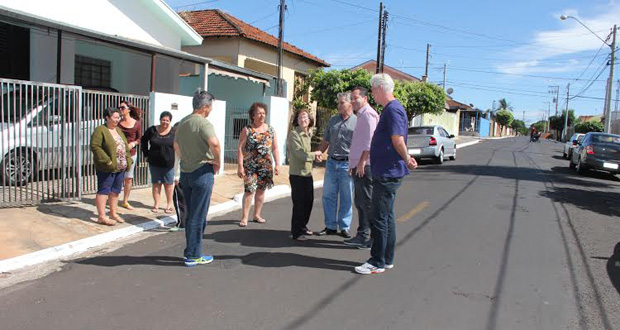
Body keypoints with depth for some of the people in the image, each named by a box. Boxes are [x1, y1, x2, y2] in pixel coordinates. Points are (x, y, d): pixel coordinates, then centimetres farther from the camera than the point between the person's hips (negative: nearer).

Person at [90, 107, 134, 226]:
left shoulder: (118, 130, 17)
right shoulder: (100, 130, -8)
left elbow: (125, 146, 20)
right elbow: (95, 146, -16)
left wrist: (128, 160, 7)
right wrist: (107, 161, -21)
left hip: (120, 167, 8)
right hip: (107, 167, -8)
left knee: (115, 190, 14)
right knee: (104, 190, -2)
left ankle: (113, 213, 25)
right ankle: (101, 216, 3)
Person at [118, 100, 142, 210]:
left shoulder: (137, 123, 1)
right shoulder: (118, 122, 1)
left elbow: (139, 138, 7)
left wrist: (132, 144, -10)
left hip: (131, 153, 1)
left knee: (128, 178, 9)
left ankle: (125, 201, 23)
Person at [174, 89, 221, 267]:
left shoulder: (183, 122, 12)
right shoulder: (203, 123, -15)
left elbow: (176, 146, 23)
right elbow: (214, 143, -33)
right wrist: (217, 162, -18)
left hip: (185, 172, 8)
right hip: (202, 172, -8)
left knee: (190, 214, 18)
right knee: (198, 216, 1)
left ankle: (190, 251, 27)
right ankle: (193, 256, 10)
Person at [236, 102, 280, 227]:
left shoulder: (271, 130, 9)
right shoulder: (247, 130, -2)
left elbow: (275, 148, 10)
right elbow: (240, 149, -5)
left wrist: (277, 164, 3)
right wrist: (240, 166, -12)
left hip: (266, 166, 4)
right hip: (250, 166, -4)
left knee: (261, 190, 9)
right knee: (249, 190, -8)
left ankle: (256, 215, 21)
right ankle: (244, 217, -1)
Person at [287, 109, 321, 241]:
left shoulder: (307, 135, 13)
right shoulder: (294, 134, -11)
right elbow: (300, 154, -17)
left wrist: (313, 156, 4)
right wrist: (314, 154, -6)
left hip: (307, 173, 8)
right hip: (297, 174, -8)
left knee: (308, 201, 13)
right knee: (299, 203, -3)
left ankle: (302, 227, 30)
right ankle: (296, 232, 8)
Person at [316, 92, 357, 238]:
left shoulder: (357, 122, -1)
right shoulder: (332, 120, 14)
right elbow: (326, 141, 18)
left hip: (347, 164, -4)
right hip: (331, 162, 5)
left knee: (346, 198, 3)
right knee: (328, 196, 6)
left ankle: (344, 227, 14)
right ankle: (330, 226, 17)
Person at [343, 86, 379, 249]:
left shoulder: (368, 114, -10)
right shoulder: (361, 115, 21)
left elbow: (370, 141, -19)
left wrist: (362, 162, -22)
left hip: (365, 166, -10)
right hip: (359, 166, 10)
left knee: (367, 202, -7)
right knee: (360, 202, 14)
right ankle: (362, 236, 22)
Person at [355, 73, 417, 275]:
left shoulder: (393, 110, -17)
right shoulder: (391, 109, 16)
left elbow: (398, 140, -23)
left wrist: (407, 160, -10)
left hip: (388, 173, -11)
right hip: (386, 173, 11)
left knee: (378, 219, -3)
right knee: (386, 217, 15)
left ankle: (378, 262, 6)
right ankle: (387, 259, 25)